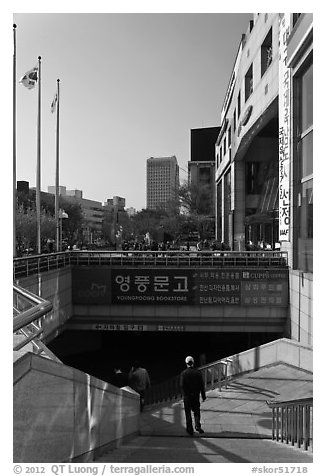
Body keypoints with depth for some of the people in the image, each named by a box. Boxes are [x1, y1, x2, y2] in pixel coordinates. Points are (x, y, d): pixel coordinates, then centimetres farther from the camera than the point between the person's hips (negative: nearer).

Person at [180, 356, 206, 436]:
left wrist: (184, 394, -5)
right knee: (196, 411, 17)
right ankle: (197, 425, -1)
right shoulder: (198, 372, -5)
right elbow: (202, 385, -3)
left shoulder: (183, 373, -10)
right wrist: (203, 396, 4)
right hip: (196, 395, 2)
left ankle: (190, 430, 14)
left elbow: (182, 385, -15)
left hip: (187, 396, -1)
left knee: (188, 413, 10)